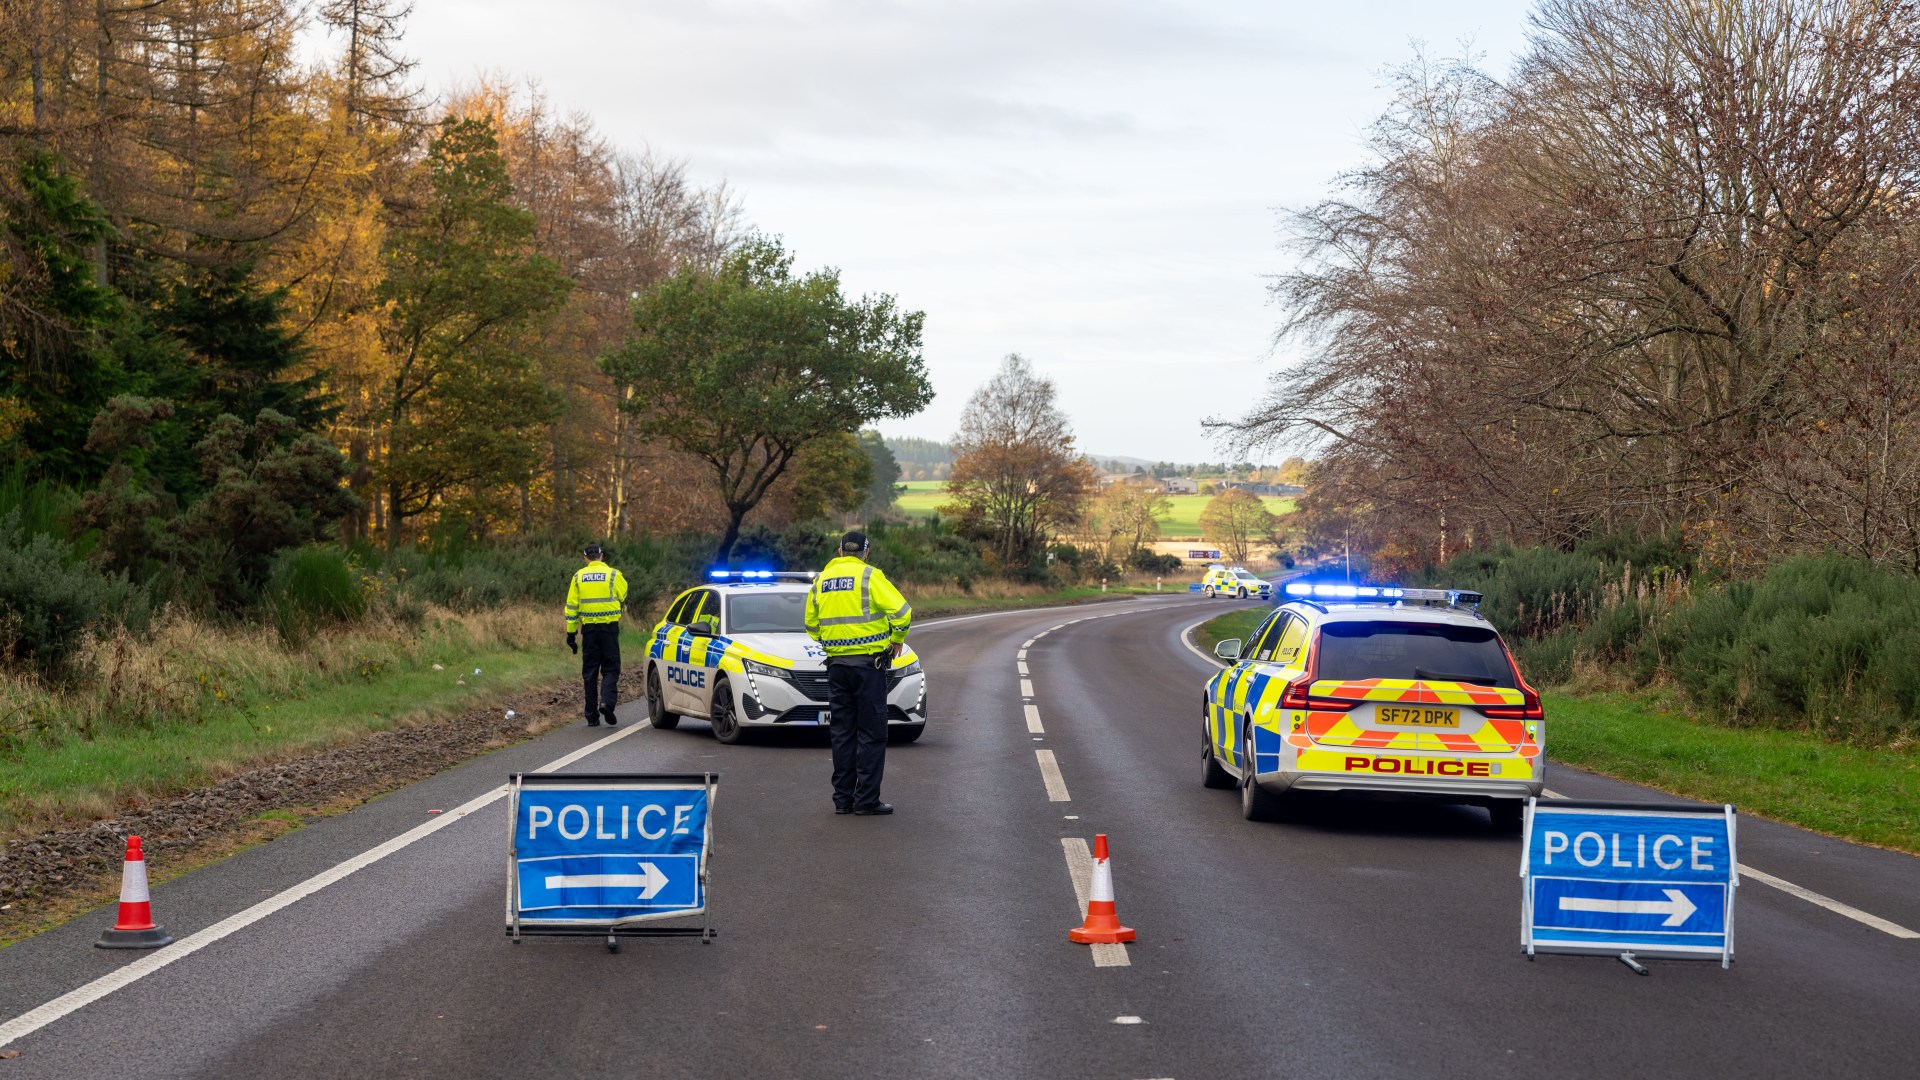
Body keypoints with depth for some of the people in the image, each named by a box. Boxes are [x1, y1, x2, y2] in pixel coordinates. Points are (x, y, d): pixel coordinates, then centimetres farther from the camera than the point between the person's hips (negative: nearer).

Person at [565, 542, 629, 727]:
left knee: (590, 671, 8)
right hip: (609, 627, -2)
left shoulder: (578, 577, 6)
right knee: (610, 668, 6)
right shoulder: (613, 575, -2)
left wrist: (571, 632, 10)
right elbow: (624, 599, 5)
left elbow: (572, 607, 6)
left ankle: (592, 716, 8)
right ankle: (607, 701, -19)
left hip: (589, 628, 2)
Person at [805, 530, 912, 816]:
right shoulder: (869, 576, -8)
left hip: (836, 664, 5)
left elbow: (811, 624, 17)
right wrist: (897, 639, 0)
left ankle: (843, 799, 12)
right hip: (868, 663, -5)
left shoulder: (821, 580, 10)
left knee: (842, 733, 11)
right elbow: (901, 610, -16)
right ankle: (866, 800, -2)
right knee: (871, 734, 0)